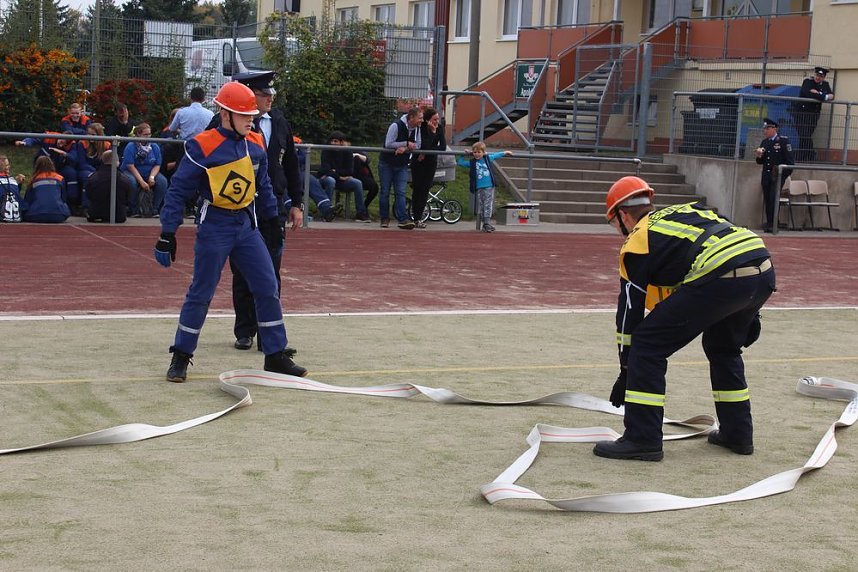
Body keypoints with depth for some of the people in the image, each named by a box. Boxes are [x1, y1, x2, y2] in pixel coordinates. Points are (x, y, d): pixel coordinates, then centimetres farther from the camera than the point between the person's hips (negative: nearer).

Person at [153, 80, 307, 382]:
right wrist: (167, 234, -13)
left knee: (268, 288, 3)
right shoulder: (202, 147, -13)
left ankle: (276, 355, 13)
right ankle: (180, 357, 15)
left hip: (247, 224, 5)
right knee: (201, 292, 1)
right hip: (214, 227, -5)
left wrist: (272, 218, 21)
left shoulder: (256, 145, 4)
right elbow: (178, 191, -11)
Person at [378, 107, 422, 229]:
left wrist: (405, 148, -23)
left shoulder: (416, 129, -2)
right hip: (386, 164, -4)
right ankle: (384, 218, 11)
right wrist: (406, 144, -24)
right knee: (385, 191, 2)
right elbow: (388, 144, -24)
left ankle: (403, 219, -12)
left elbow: (417, 145, -3)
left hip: (402, 165, 4)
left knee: (400, 192, -5)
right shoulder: (396, 126, -21)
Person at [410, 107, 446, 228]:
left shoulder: (440, 128, -6)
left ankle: (418, 216, 5)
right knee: (417, 188, -2)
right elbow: (425, 146, -30)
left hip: (431, 162, 3)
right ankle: (416, 218, 4)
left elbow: (443, 147, -14)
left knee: (425, 189, -1)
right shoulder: (421, 128, -19)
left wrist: (426, 152, -21)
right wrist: (432, 131, -31)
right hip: (418, 162, -3)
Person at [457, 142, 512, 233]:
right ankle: (483, 223, 11)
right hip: (478, 188, 0)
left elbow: (496, 155, 26)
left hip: (489, 187, 0)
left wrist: (505, 153, 35)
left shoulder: (488, 158, 8)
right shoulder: (471, 162, 4)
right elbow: (460, 162, 9)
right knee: (480, 207, 2)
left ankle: (487, 224, -12)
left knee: (488, 206, -8)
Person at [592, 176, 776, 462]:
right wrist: (748, 314, 30)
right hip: (764, 274, 8)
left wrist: (626, 371, 22)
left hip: (720, 280, -8)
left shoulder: (637, 241, 13)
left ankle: (642, 439, 2)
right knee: (723, 347, 31)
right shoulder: (686, 209, 31)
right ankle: (737, 433, 34)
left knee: (647, 345, 4)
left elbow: (629, 310, 14)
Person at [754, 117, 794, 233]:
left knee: (773, 199, -14)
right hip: (766, 176, 6)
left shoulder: (784, 141, -5)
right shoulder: (764, 142, 12)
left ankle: (772, 224, -12)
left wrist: (786, 174, -9)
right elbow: (761, 162, 15)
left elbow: (789, 160, -5)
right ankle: (769, 223, 14)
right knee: (767, 200, 7)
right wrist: (759, 157, -6)